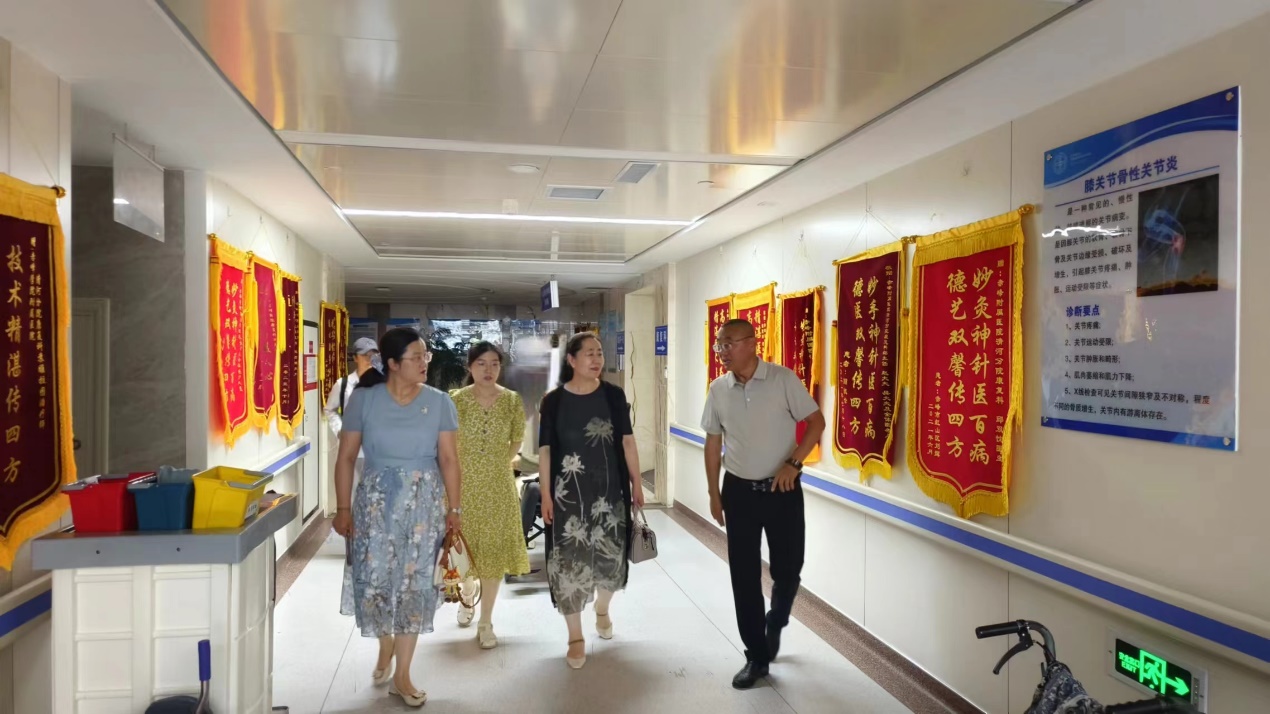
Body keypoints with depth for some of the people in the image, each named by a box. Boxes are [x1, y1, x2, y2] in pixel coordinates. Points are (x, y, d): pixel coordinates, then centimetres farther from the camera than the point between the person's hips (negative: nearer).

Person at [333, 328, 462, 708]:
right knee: (374, 579, 1)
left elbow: (448, 458, -1)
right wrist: (343, 508, -4)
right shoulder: (364, 399, -5)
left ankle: (402, 674, 15)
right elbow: (346, 457, -2)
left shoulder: (439, 402, -2)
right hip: (376, 499, 0)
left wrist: (453, 508, -3)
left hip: (424, 501, 1)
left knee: (414, 583, 3)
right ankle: (386, 645, 33)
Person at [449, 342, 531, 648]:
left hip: (498, 485, 1)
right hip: (463, 483, 0)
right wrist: (468, 466, 2)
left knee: (493, 550, 4)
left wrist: (497, 465, 7)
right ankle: (468, 593, 45)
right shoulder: (456, 400, -8)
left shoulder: (512, 400, -4)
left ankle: (486, 622, 16)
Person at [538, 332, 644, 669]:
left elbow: (627, 441, 4)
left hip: (609, 488, 2)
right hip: (568, 492, -2)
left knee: (610, 554, 12)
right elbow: (545, 450, -2)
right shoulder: (554, 400, -4)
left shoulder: (613, 395, 0)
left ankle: (602, 610, 42)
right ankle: (576, 637, 15)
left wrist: (636, 483, 4)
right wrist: (545, 495, -6)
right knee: (569, 560, 0)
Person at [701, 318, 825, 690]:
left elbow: (816, 421, -6)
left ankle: (775, 625, 38)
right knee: (744, 576, 4)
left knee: (787, 569, 6)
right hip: (739, 491, 2)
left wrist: (793, 463, -17)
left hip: (782, 489, -2)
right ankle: (757, 657, 19)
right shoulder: (718, 390, -1)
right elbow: (713, 443, 8)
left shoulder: (783, 379, -11)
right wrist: (713, 494, 7)